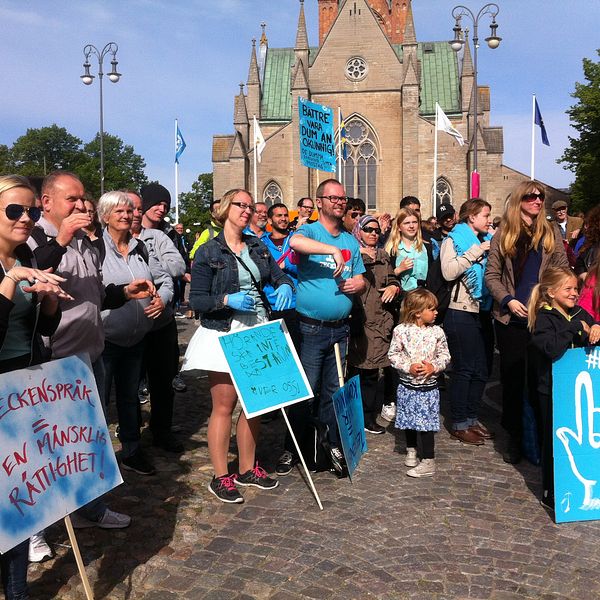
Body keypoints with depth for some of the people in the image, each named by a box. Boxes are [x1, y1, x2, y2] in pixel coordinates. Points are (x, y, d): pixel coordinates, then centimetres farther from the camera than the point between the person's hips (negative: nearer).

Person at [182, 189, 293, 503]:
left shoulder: (257, 246, 12)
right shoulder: (208, 252, -4)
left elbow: (279, 275, 14)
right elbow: (196, 299, -7)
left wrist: (285, 286, -9)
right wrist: (227, 300, -22)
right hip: (224, 334, -5)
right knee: (224, 405, -1)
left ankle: (247, 468, 26)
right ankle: (220, 476, 11)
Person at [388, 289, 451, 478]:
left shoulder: (437, 331, -5)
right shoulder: (401, 330, -10)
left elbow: (445, 355, 2)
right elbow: (393, 354, -5)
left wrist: (434, 367, -15)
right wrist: (408, 367, -17)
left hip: (428, 386, -1)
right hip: (407, 385, 1)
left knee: (426, 422, -1)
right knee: (409, 419, 16)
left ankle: (428, 462, 8)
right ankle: (411, 451, 38)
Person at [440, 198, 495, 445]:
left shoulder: (486, 241, 16)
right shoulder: (453, 240, -4)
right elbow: (448, 272, -21)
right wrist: (476, 252, -16)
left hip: (483, 311, 7)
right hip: (461, 313, -7)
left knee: (482, 369, 11)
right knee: (463, 368, -2)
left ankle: (472, 417, 23)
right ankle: (459, 423, 8)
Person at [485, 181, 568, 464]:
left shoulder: (550, 233, 8)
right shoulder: (503, 234, 6)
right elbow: (491, 275, 4)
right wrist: (508, 301, -10)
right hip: (511, 319, 0)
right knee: (512, 378, 5)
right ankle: (514, 436, 19)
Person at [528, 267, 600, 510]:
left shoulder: (580, 313, 7)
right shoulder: (544, 318, -12)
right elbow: (552, 348, -28)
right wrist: (576, 327, -22)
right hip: (552, 391, -6)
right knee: (555, 441, 4)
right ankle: (551, 495, 18)